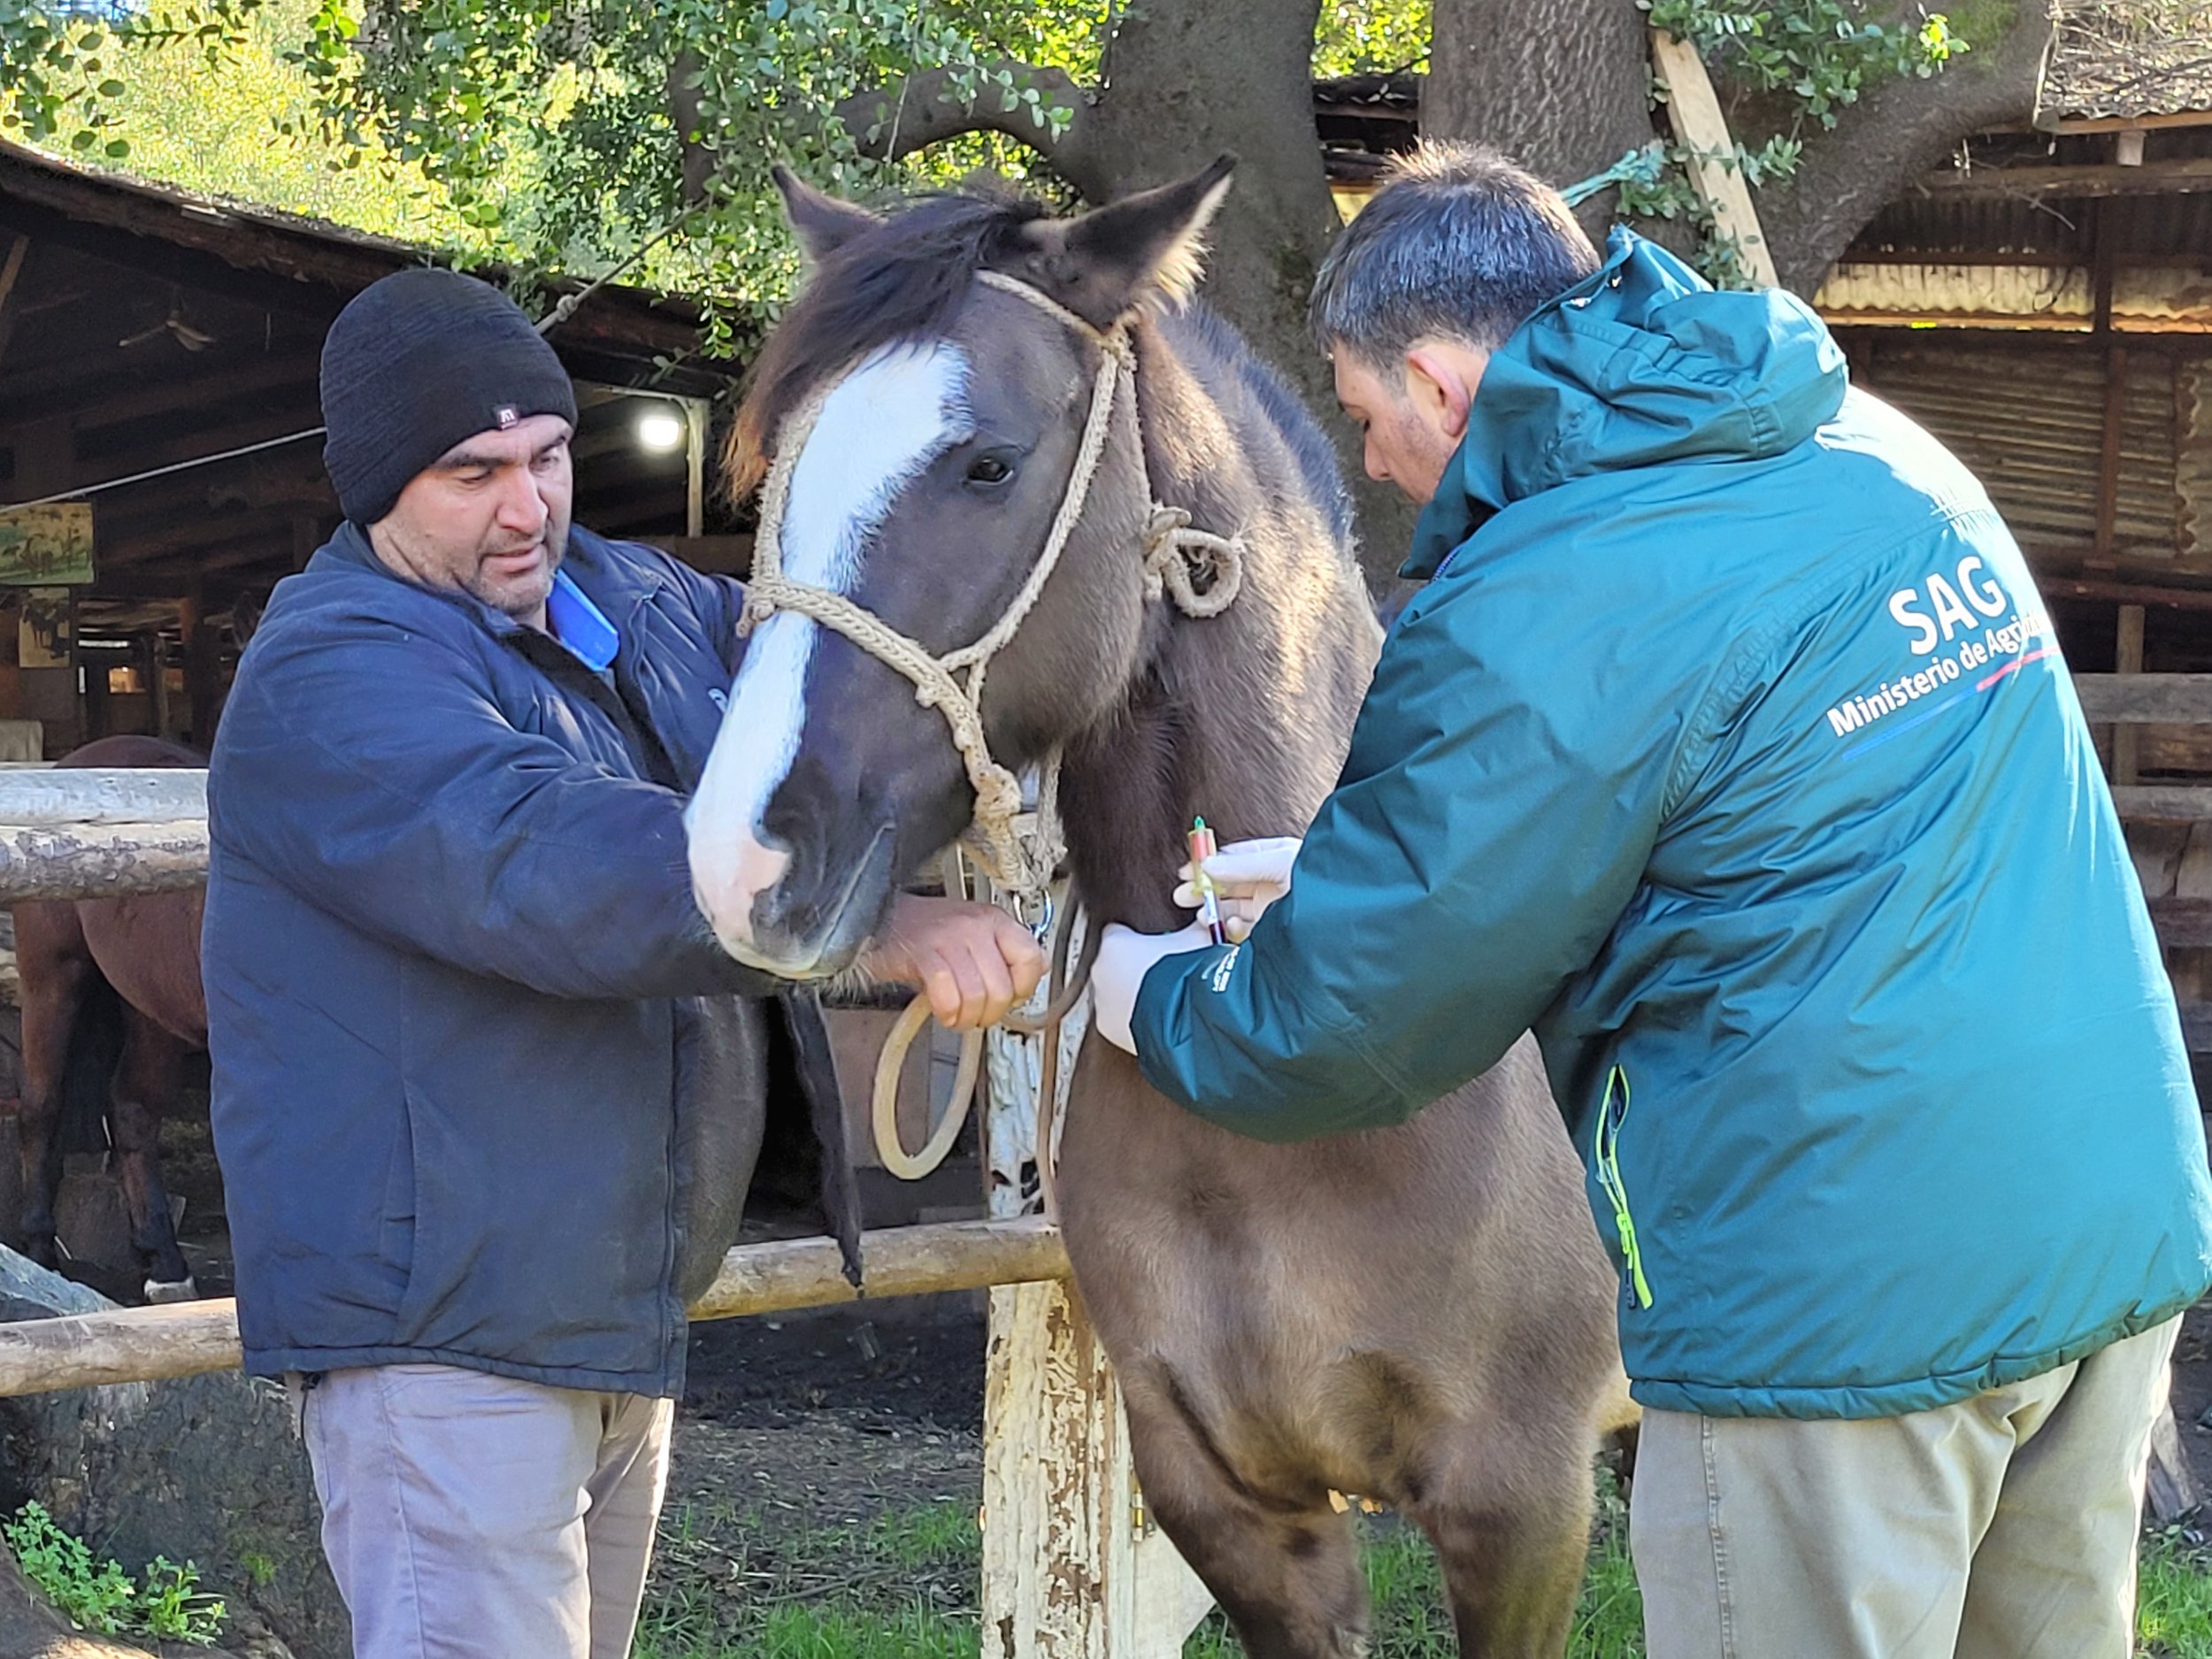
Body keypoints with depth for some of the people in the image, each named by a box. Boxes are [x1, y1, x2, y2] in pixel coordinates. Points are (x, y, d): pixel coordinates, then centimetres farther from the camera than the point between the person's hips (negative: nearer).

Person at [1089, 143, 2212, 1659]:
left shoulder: (1535, 620, -15)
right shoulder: (1880, 455, 11)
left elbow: (1358, 1028, -7)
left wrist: (1160, 1001, 15)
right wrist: (1354, 863, 27)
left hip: (1849, 1292, -8)